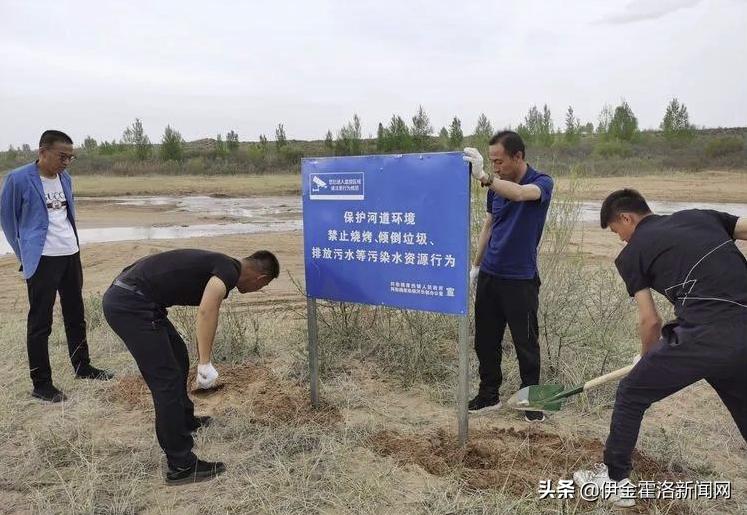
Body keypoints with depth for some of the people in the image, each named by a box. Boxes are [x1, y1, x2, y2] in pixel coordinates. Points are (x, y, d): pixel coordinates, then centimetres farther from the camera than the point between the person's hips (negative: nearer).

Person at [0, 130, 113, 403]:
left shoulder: (65, 178, 7)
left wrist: (70, 241, 16)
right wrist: (25, 254, 2)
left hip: (71, 255, 6)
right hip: (42, 260, -6)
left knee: (76, 315, 16)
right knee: (40, 322, 1)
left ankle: (82, 367, 31)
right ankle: (41, 384, 11)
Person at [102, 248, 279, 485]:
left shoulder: (218, 264, 22)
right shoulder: (229, 270, -6)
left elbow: (205, 309, 34)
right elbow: (206, 311, -26)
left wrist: (203, 363, 45)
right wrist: (205, 364, -22)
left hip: (124, 296, 10)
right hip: (130, 304, -10)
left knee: (178, 357, 24)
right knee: (167, 379, -6)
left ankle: (185, 421, 43)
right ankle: (181, 466, 2)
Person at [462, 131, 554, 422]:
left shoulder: (541, 182, -11)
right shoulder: (496, 186, 6)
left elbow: (520, 193, -35)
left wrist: (483, 177, -48)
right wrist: (476, 265, 13)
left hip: (520, 280, -6)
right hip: (489, 275, 6)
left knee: (525, 344, 5)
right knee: (485, 340, 11)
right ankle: (489, 395, 24)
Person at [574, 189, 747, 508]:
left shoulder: (632, 253, 8)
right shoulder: (701, 215, 21)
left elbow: (650, 321, 7)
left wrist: (648, 360, 26)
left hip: (704, 334, -5)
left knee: (631, 394, 15)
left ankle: (615, 479, 27)